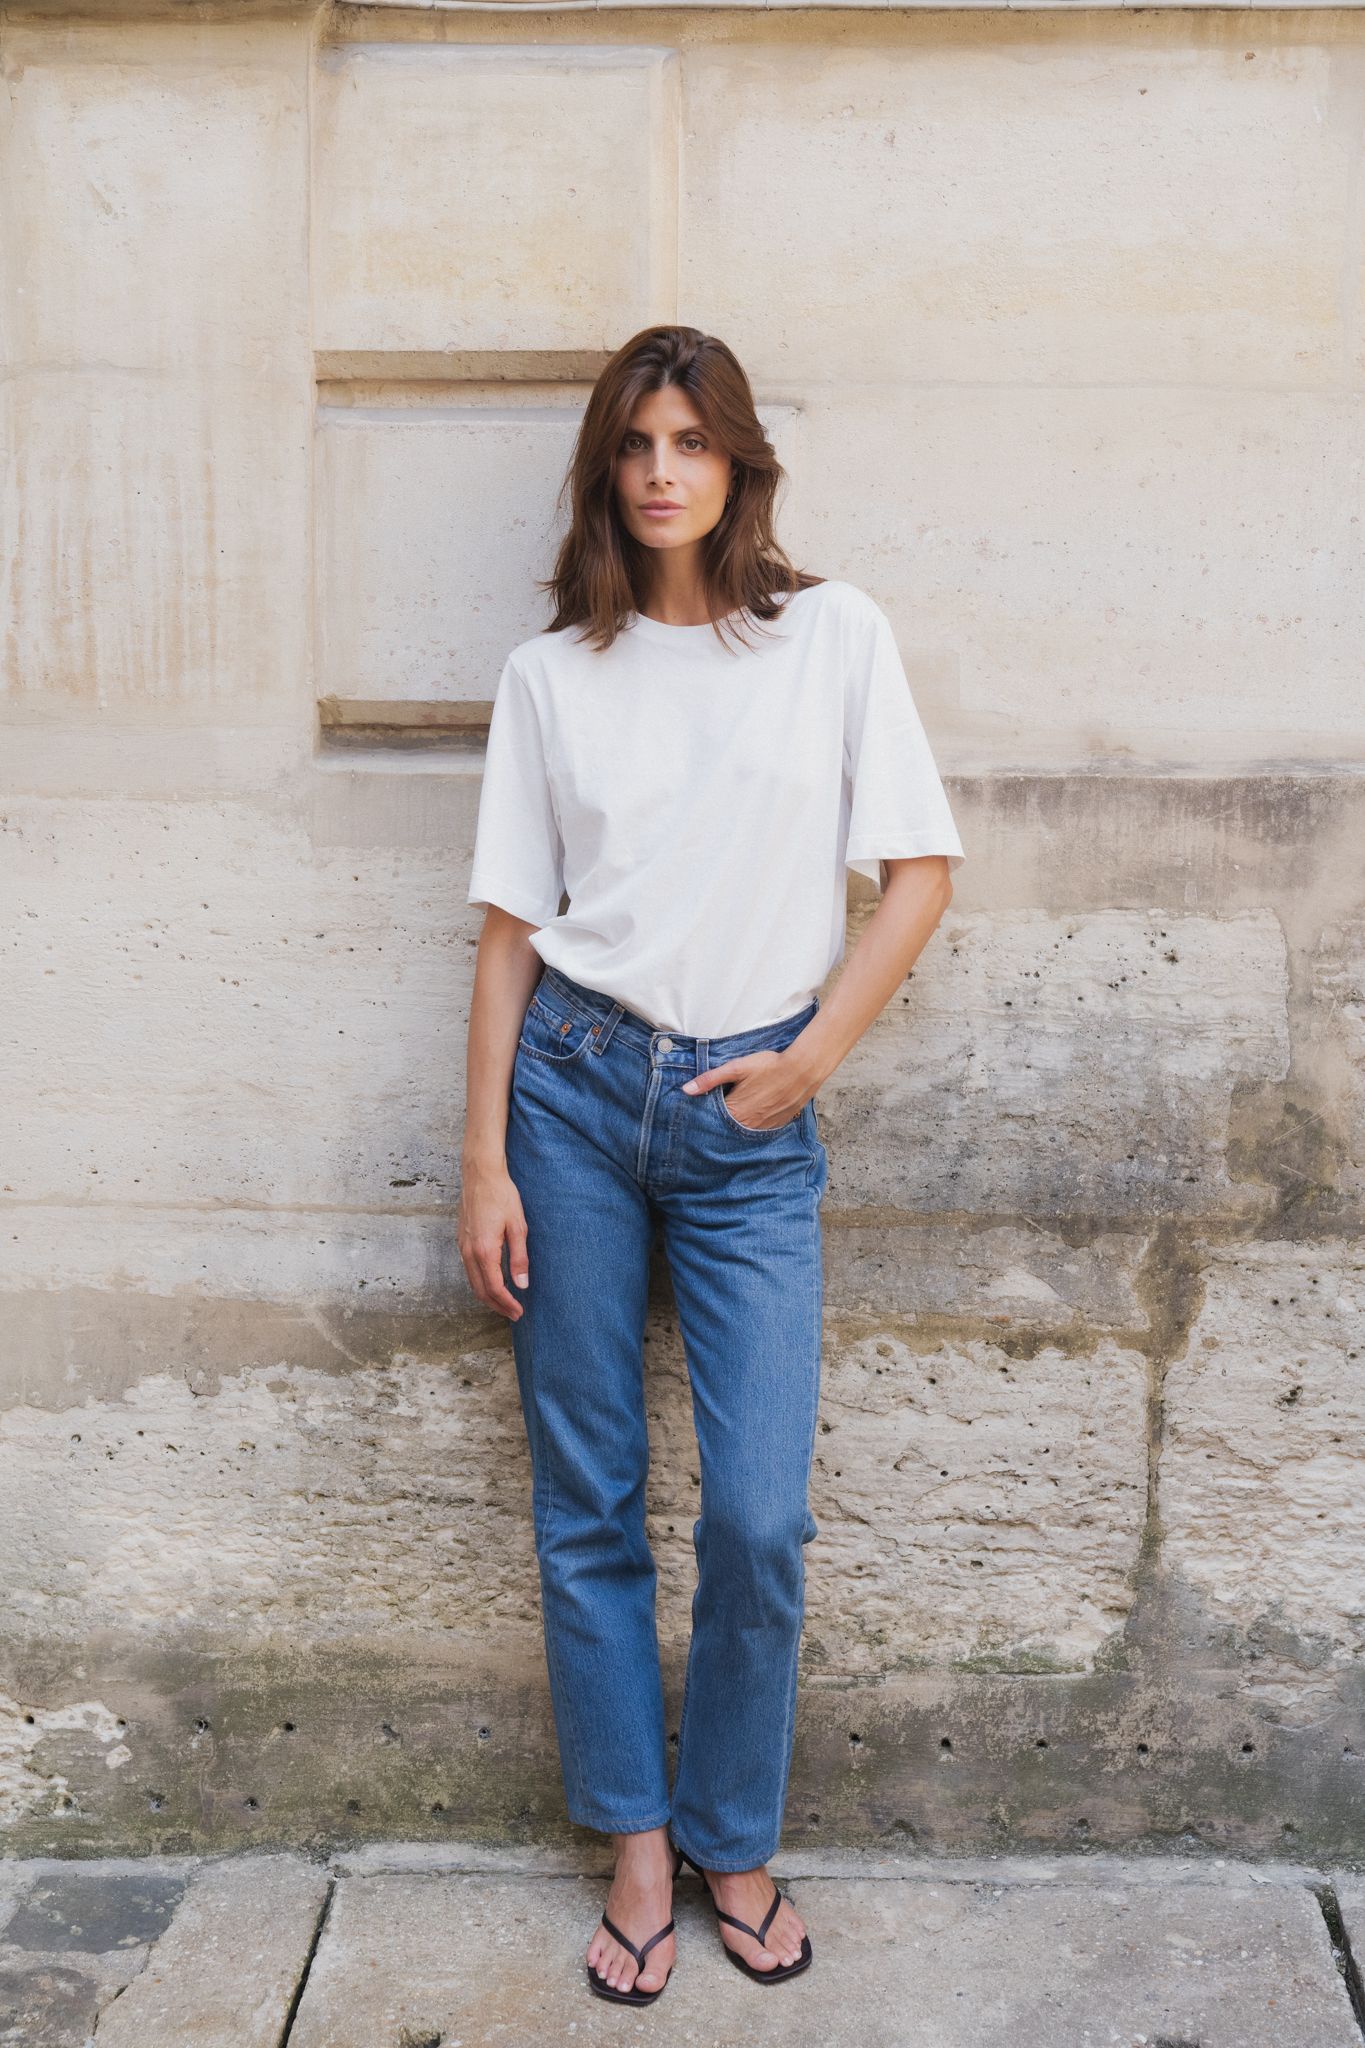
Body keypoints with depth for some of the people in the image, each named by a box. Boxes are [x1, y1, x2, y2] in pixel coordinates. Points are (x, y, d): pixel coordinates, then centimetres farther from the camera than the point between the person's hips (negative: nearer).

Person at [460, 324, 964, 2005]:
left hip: (751, 1116, -1)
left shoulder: (835, 634, 3)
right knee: (585, 1501, 7)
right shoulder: (550, 672, 6)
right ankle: (636, 1843, 25)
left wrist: (812, 1056, -5)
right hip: (576, 1082, 2)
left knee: (760, 1515, -4)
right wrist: (484, 1162, 1)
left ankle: (734, 1837, 22)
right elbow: (512, 923, 5)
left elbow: (920, 871, 4)